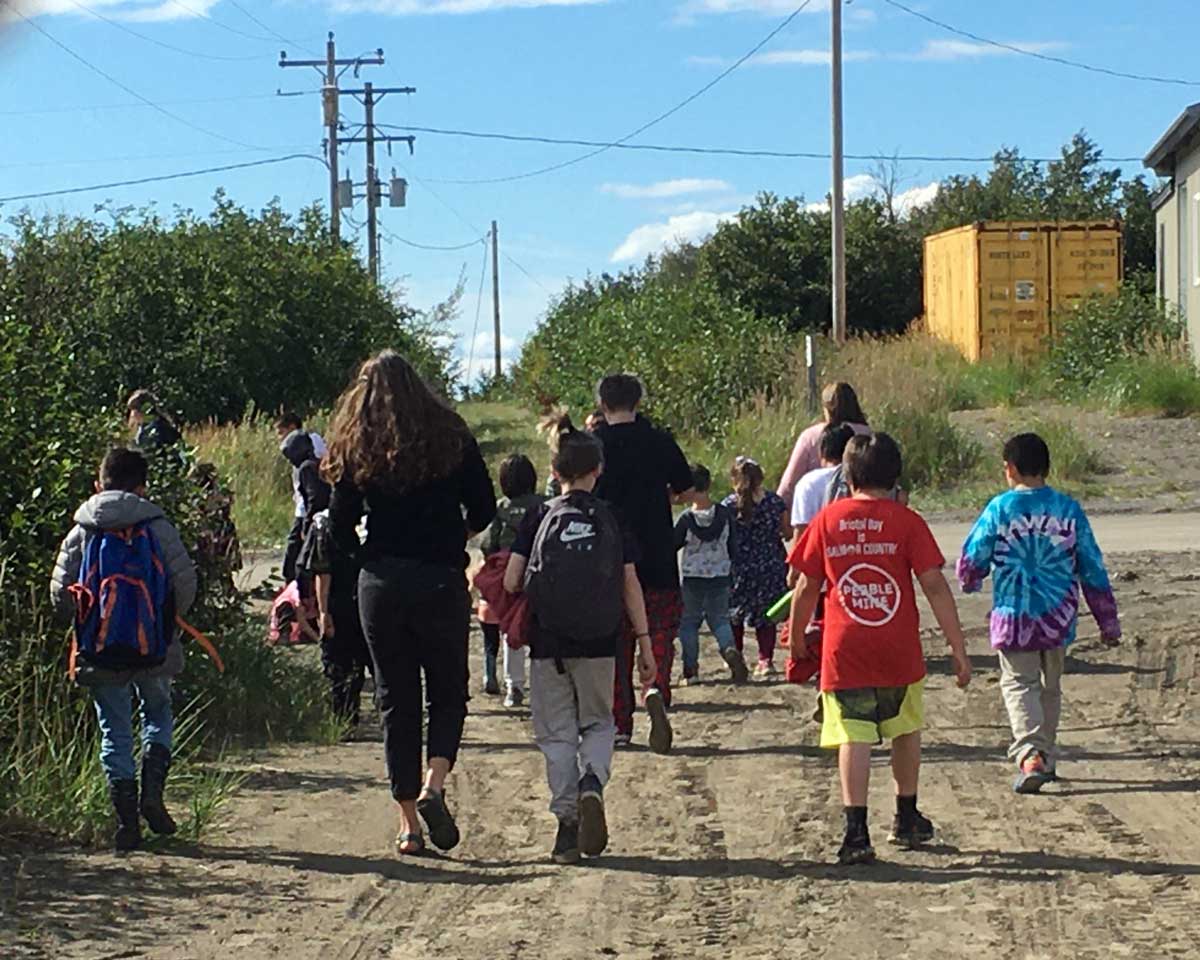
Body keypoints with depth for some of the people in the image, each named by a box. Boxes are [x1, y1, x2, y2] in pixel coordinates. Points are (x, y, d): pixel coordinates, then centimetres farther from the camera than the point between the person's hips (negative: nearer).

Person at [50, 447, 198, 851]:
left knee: (115, 731, 10)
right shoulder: (157, 527, -2)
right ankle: (152, 792, 1)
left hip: (100, 652, 1)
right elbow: (185, 582, -5)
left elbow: (60, 594, -2)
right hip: (152, 649, -1)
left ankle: (126, 820, 6)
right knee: (158, 713, 21)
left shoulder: (81, 533, 1)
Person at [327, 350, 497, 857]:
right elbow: (484, 510, 0)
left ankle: (409, 824, 8)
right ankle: (434, 784, -12)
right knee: (448, 691, 13)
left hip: (381, 586, 1)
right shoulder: (451, 438, -1)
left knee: (395, 701, 9)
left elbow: (340, 527, -2)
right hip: (441, 582, -1)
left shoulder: (355, 449, 1)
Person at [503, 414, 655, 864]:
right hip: (600, 642, 1)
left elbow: (510, 582, -5)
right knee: (599, 723, 17)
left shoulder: (539, 518, -1)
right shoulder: (611, 519, 1)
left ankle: (566, 821, 1)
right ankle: (592, 782, -13)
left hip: (548, 642, -1)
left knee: (557, 733, 8)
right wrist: (644, 644, 5)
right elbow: (631, 586, 1)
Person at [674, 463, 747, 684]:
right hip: (721, 576, 2)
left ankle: (691, 669, 6)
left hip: (692, 578, -2)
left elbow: (673, 545, -6)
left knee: (689, 622, 10)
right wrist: (730, 567, 17)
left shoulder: (686, 519, -14)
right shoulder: (725, 514, -6)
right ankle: (730, 649, -17)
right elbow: (733, 547, 3)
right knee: (720, 618, 13)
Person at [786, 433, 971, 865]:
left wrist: (797, 641, 19)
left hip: (843, 651, 0)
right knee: (906, 731, 20)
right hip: (900, 652, 0)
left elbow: (806, 589, 5)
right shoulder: (906, 521, -1)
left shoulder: (828, 519, 2)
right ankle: (906, 820, 30)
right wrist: (958, 649, -2)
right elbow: (935, 587, -5)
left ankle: (856, 831, -15)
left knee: (853, 738, -3)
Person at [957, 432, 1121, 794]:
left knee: (1019, 683, 3)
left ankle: (1030, 754, -18)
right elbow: (1093, 568, 4)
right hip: (1058, 615, 3)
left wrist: (971, 582, 25)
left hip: (1013, 616, -3)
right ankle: (1047, 756, 26)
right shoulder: (1068, 510, 0)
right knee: (1051, 686, 19)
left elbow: (971, 560, 0)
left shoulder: (1000, 509, -8)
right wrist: (1108, 621, 13)